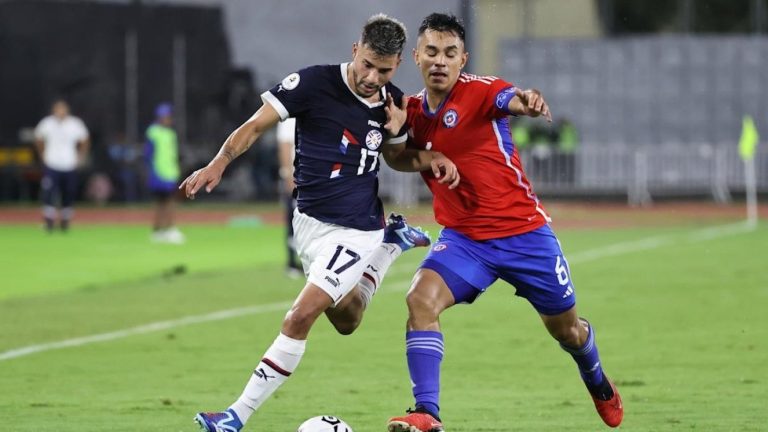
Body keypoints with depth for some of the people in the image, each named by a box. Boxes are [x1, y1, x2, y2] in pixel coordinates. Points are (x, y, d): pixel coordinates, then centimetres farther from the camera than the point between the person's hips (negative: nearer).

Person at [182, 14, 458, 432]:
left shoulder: (392, 103, -6)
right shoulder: (315, 82, -16)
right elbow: (255, 126, -13)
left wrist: (432, 158, -7)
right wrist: (219, 163, -29)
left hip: (355, 231, -2)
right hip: (309, 221, 2)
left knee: (299, 319, -14)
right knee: (345, 319, 22)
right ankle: (392, 241, 45)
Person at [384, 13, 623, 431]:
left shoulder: (478, 90, -15)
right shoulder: (413, 111, 2)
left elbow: (510, 99, -37)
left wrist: (527, 102, -63)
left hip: (523, 231, -3)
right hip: (463, 237, 3)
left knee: (566, 329, 14)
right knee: (421, 299, -25)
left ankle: (599, 386, 48)